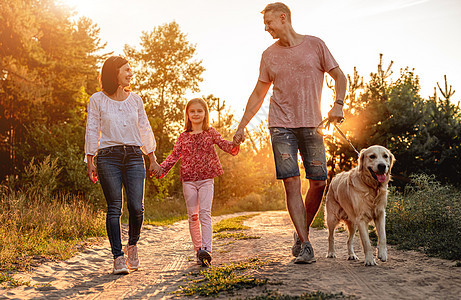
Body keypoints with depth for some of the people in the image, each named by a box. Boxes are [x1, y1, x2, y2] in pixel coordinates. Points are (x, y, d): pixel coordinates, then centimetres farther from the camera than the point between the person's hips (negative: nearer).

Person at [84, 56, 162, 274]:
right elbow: (92, 131, 4)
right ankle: (118, 257, 1)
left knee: (136, 207, -8)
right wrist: (90, 162, -1)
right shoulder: (97, 100, 4)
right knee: (114, 208, -5)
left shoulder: (135, 99, 12)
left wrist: (152, 159, 14)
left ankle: (132, 245, 17)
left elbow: (144, 129, 16)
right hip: (108, 156, -2)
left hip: (134, 156, 2)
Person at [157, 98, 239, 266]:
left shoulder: (211, 133, 8)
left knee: (204, 213, -14)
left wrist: (234, 145, -26)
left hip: (206, 179, -2)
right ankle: (198, 250, 10)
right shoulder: (183, 136, 12)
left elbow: (224, 144, -3)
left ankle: (206, 249, -22)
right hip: (188, 180, 3)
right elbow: (175, 155, 9)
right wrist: (161, 168, -6)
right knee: (193, 216, 3)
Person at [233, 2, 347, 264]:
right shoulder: (269, 55, 10)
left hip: (311, 125, 0)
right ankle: (305, 246, -6)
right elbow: (258, 94, 15)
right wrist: (242, 126, 11)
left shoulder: (315, 45, 4)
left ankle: (302, 232, 21)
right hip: (281, 126, 0)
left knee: (319, 182, -1)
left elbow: (340, 77, 9)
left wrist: (338, 105, -9)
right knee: (291, 183, -9)